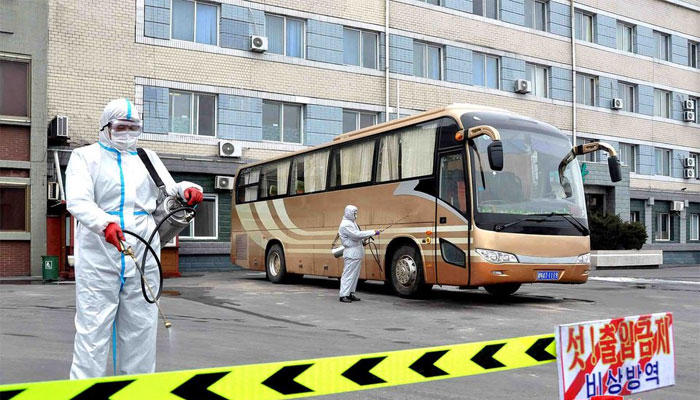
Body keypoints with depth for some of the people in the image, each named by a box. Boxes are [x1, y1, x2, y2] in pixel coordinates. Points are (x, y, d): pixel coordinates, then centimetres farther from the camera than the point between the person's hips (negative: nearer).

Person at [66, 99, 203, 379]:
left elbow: (167, 189, 8)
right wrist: (104, 223, -28)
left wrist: (185, 189, -17)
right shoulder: (85, 156, 8)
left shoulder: (148, 158, 20)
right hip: (99, 257, -3)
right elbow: (78, 201, -8)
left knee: (141, 329, 9)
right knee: (93, 328, -5)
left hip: (143, 257, 4)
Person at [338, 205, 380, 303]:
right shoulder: (345, 225, -15)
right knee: (348, 274, -8)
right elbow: (356, 235, -23)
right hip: (351, 253, -10)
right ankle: (343, 295, -5)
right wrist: (373, 232, -19)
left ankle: (350, 293, 19)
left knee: (355, 274, 12)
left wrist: (368, 236, 1)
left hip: (357, 253, 10)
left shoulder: (352, 222, 17)